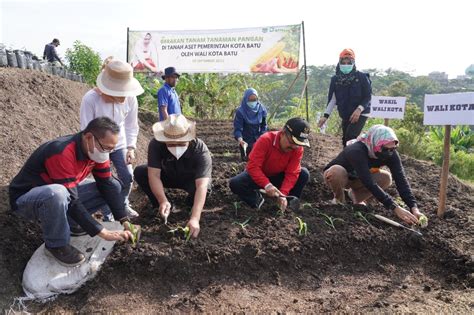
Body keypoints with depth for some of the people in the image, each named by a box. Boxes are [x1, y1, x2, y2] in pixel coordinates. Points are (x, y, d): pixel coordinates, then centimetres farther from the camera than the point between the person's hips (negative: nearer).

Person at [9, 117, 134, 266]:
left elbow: (107, 185, -8)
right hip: (25, 199, -7)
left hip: (62, 195, 7)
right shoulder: (62, 154, -36)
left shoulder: (96, 149, -11)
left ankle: (65, 222, 6)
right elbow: (72, 202, -34)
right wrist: (102, 232, -32)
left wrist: (125, 221, -16)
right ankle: (56, 245, -15)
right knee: (57, 193, -42)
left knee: (114, 186, -2)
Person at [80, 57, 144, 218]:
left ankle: (123, 205, 32)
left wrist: (131, 147, -17)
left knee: (127, 176, 4)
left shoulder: (130, 98, -21)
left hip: (119, 143, 3)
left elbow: (131, 126, -8)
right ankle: (109, 215, 12)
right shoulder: (90, 99, -29)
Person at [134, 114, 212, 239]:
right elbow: (154, 175, -33)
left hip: (191, 179, -2)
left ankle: (190, 205, 1)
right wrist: (163, 201, -49)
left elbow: (201, 186, -45)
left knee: (205, 187, -35)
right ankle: (163, 208, -4)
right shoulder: (156, 145, -30)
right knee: (139, 173, -23)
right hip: (168, 176, 2)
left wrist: (195, 218, -55)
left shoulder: (201, 151, -36)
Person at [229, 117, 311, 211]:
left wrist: (283, 194, -36)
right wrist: (267, 185, -45)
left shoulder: (298, 148, -20)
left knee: (304, 174, -21)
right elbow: (253, 167, -33)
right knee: (234, 183, -29)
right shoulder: (265, 140, -30)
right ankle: (258, 201, -6)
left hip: (278, 177, 2)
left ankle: (289, 202, -8)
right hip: (259, 175, -2)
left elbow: (292, 173, -21)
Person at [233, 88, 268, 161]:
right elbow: (237, 129, -22)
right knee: (247, 159, 7)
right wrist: (240, 140, -40)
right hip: (246, 141, -2)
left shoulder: (262, 109, -9)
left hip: (258, 140, 3)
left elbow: (264, 125, 3)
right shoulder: (240, 112, -19)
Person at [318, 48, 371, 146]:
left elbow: (368, 96, -9)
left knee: (350, 137, -23)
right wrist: (325, 115, -11)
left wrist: (359, 109, -25)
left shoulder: (361, 77, -11)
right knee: (345, 141, 10)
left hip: (360, 114, -5)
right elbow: (332, 99, -1)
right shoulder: (335, 79, -1)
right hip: (345, 116, 5)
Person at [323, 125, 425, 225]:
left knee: (386, 178, -22)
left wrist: (414, 208, -39)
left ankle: (356, 195, 5)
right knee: (337, 171, -40)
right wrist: (396, 208, -49)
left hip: (356, 179, 5)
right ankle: (339, 199, -8)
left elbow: (401, 180, -27)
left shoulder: (391, 154, -22)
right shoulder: (357, 151, -40)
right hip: (337, 176, -5)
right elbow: (370, 183, -46)